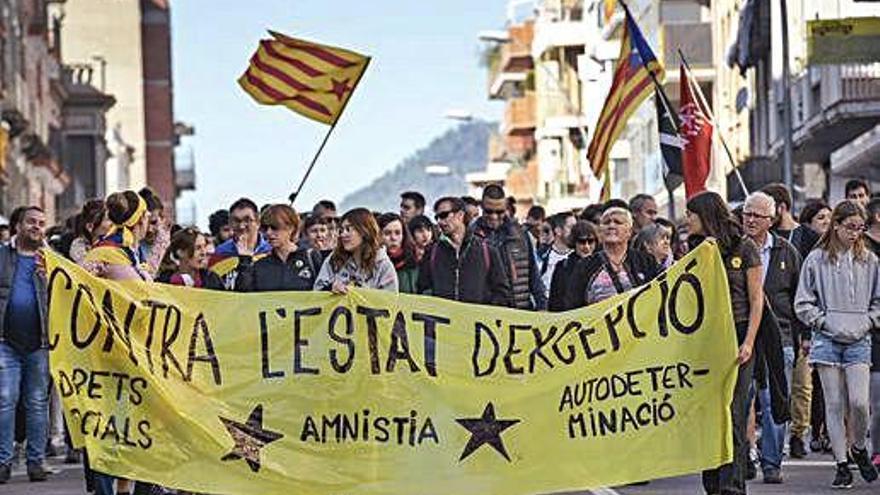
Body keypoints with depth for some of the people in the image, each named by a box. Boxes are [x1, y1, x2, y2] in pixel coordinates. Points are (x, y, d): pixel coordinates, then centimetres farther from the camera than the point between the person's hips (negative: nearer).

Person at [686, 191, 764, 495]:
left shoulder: (744, 248, 0)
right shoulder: (694, 250, 11)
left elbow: (756, 299, -1)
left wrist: (748, 342, -8)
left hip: (737, 336, -4)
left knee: (732, 413, -9)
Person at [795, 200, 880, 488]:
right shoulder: (817, 259, 1)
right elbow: (803, 303, 3)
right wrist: (824, 322, -6)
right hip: (827, 341, -1)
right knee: (834, 404, 1)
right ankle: (841, 464, 8)